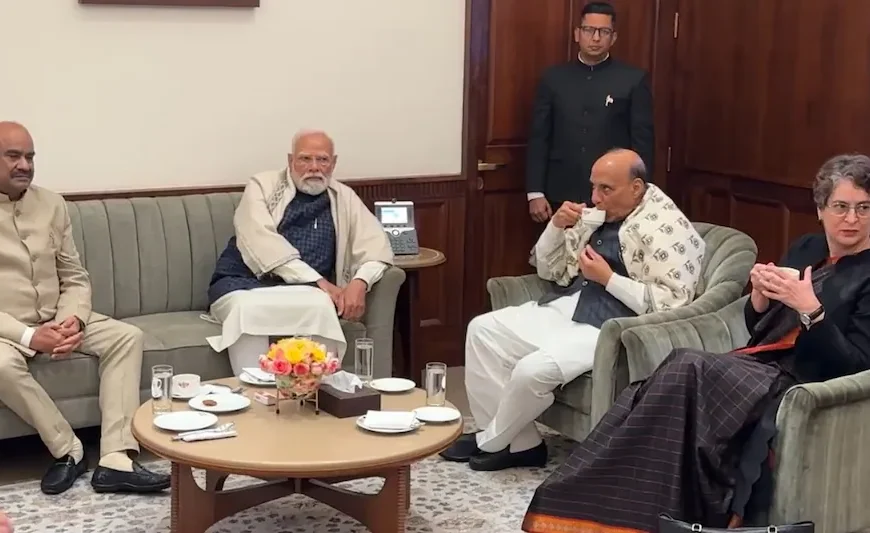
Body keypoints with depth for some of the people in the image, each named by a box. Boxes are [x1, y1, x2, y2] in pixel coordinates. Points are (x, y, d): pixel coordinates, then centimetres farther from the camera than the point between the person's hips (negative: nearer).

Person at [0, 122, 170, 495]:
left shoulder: (51, 204, 7)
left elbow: (75, 277, 8)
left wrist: (73, 319, -13)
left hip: (57, 321, 5)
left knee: (127, 336, -16)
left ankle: (115, 460, -25)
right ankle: (68, 450, -16)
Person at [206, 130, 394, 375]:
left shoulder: (344, 198, 16)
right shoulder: (263, 186, 6)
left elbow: (377, 247, 8)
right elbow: (262, 242, -10)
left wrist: (360, 282, -16)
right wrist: (319, 281, -18)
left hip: (304, 292, 2)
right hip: (244, 283, -1)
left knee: (320, 305, -34)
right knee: (248, 308, -37)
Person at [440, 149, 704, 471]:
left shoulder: (667, 229, -11)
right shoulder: (596, 216, 14)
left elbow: (672, 305, -20)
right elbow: (547, 271, 19)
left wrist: (607, 278, -19)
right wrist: (556, 226, 1)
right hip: (563, 309, 9)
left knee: (534, 369, -29)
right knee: (482, 330, -2)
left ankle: (491, 442, 2)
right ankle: (520, 442, -1)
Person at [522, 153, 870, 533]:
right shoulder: (806, 248, 18)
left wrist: (810, 308, -20)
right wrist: (761, 297, -4)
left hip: (800, 387, -7)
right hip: (758, 370, 7)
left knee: (686, 370, -29)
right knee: (662, 389, -22)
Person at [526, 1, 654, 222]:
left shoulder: (634, 80, 2)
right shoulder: (553, 78, 7)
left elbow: (643, 142, 1)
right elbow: (539, 138, 6)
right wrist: (535, 193, -1)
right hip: (561, 198, 2)